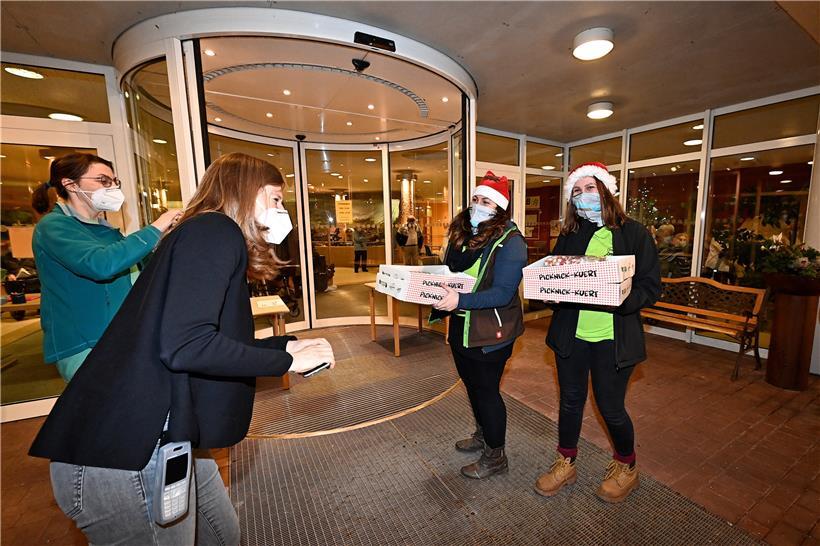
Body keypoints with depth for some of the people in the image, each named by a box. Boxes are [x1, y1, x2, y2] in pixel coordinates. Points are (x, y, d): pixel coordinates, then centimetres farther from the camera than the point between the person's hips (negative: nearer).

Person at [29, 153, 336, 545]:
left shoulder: (211, 236, 14)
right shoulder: (216, 230, -16)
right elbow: (185, 346, -27)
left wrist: (286, 344, 12)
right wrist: (286, 362, -16)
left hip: (157, 441, 9)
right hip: (128, 457, -9)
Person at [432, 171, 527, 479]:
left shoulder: (509, 241, -17)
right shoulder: (461, 233, 5)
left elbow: (503, 293, -24)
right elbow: (447, 272, 15)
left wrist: (461, 301, -34)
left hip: (490, 331, -7)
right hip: (460, 326, 8)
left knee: (486, 390, 8)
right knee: (472, 384, 23)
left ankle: (495, 456, 32)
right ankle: (483, 435, 49)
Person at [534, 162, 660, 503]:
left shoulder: (634, 233, -4)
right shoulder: (569, 235, 6)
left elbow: (651, 287, -6)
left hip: (612, 338, -3)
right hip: (570, 334, 3)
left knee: (611, 409, 11)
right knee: (570, 401, 16)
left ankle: (626, 468, 41)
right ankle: (565, 465, 38)